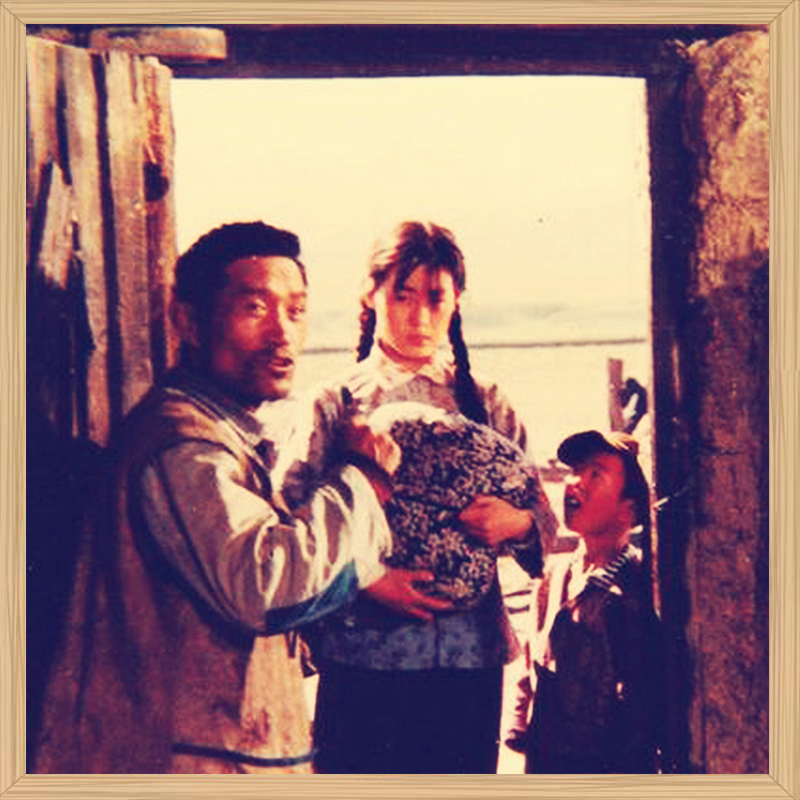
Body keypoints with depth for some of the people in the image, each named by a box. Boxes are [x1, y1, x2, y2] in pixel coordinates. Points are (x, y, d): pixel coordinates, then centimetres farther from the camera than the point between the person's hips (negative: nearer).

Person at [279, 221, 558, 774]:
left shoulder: (487, 406, 12)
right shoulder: (333, 406, 2)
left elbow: (545, 520, 12)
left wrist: (517, 522, -10)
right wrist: (367, 579, -20)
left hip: (472, 655, 3)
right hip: (363, 656, -3)